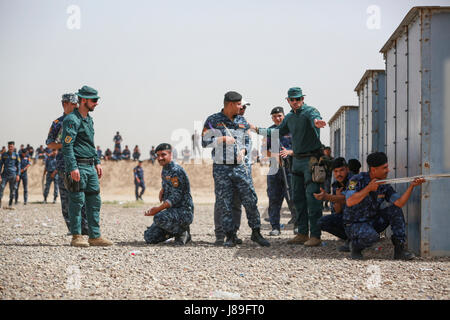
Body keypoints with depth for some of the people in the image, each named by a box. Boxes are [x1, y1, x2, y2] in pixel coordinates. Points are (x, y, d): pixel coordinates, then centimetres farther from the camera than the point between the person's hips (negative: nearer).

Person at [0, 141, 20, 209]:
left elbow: (18, 165, 5)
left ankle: (10, 204, 9)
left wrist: (18, 175, -4)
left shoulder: (16, 155, 4)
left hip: (13, 175, 0)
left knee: (12, 189, 1)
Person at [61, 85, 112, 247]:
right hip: (78, 166, -9)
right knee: (77, 202, -5)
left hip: (90, 167, 9)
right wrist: (73, 167, -24)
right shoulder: (72, 120, -11)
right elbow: (67, 145, -18)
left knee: (94, 201, 7)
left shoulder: (89, 120, 18)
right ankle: (76, 237, 1)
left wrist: (97, 162, 19)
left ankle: (95, 236, 10)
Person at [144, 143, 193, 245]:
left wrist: (158, 209, -31)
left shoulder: (176, 170, -17)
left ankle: (182, 232, -9)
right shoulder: (164, 170, 12)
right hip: (171, 210, 9)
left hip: (184, 212, -9)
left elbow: (176, 197, -23)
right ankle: (177, 230, 18)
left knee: (159, 218, -36)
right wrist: (162, 189, 12)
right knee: (149, 237, 1)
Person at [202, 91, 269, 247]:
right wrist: (223, 139, -12)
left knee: (250, 200, -2)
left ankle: (256, 233, 8)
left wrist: (243, 151, 0)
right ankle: (230, 236, 8)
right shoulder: (213, 120, 1)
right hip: (221, 168, -3)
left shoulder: (242, 122, 12)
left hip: (240, 166, 3)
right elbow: (205, 141, -3)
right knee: (224, 204, -1)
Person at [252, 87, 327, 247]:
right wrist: (257, 129, 29)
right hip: (297, 160, 8)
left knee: (312, 196, -12)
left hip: (311, 160, -8)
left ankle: (315, 235, -12)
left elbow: (315, 118, -33)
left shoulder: (310, 111, -9)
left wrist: (317, 122, -58)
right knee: (298, 197, 9)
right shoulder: (289, 117, 16)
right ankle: (302, 233, 16)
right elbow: (278, 132, 30)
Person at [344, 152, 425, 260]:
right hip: (354, 225, -6)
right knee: (372, 236, -37)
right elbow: (349, 202, -32)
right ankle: (355, 247, -3)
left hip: (373, 223, 6)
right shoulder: (357, 180, -18)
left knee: (395, 209, -13)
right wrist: (368, 188, -33)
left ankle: (399, 249, -11)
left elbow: (399, 203, -15)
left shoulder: (384, 185, -3)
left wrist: (412, 186, -25)